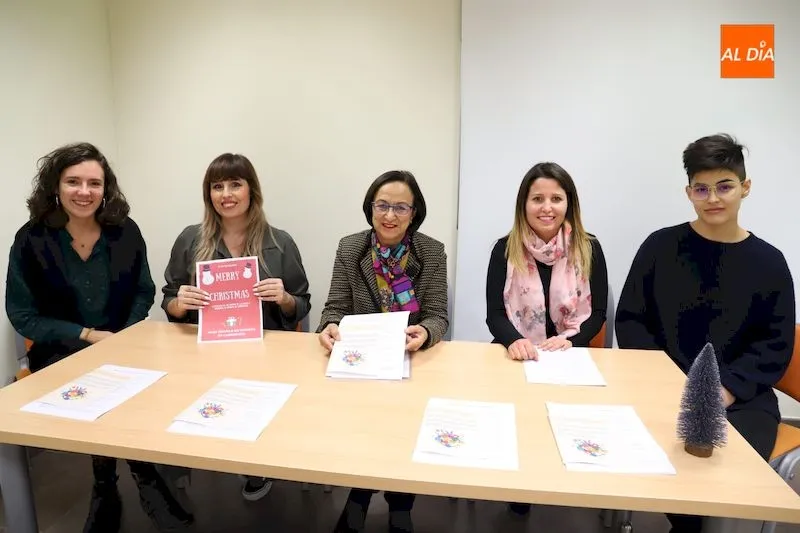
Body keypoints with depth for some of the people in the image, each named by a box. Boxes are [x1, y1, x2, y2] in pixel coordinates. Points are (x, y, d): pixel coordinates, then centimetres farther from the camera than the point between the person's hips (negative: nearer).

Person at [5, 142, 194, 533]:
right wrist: (88, 336, -15)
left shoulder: (125, 231, -2)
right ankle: (143, 477, 4)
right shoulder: (31, 240, -6)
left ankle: (107, 489, 5)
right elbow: (23, 316, -4)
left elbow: (144, 293, 3)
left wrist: (124, 337, -14)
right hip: (61, 354, -1)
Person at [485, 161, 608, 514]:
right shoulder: (505, 249, -3)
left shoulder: (588, 249, -1)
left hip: (569, 355, 1)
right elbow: (494, 314, -5)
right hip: (516, 355, 0)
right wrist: (513, 341, -26)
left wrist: (570, 341, -18)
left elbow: (598, 313, 1)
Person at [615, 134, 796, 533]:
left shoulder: (768, 262, 4)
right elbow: (629, 320, 3)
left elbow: (776, 346, 3)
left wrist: (728, 388, -13)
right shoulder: (660, 246, 3)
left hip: (741, 398, 1)